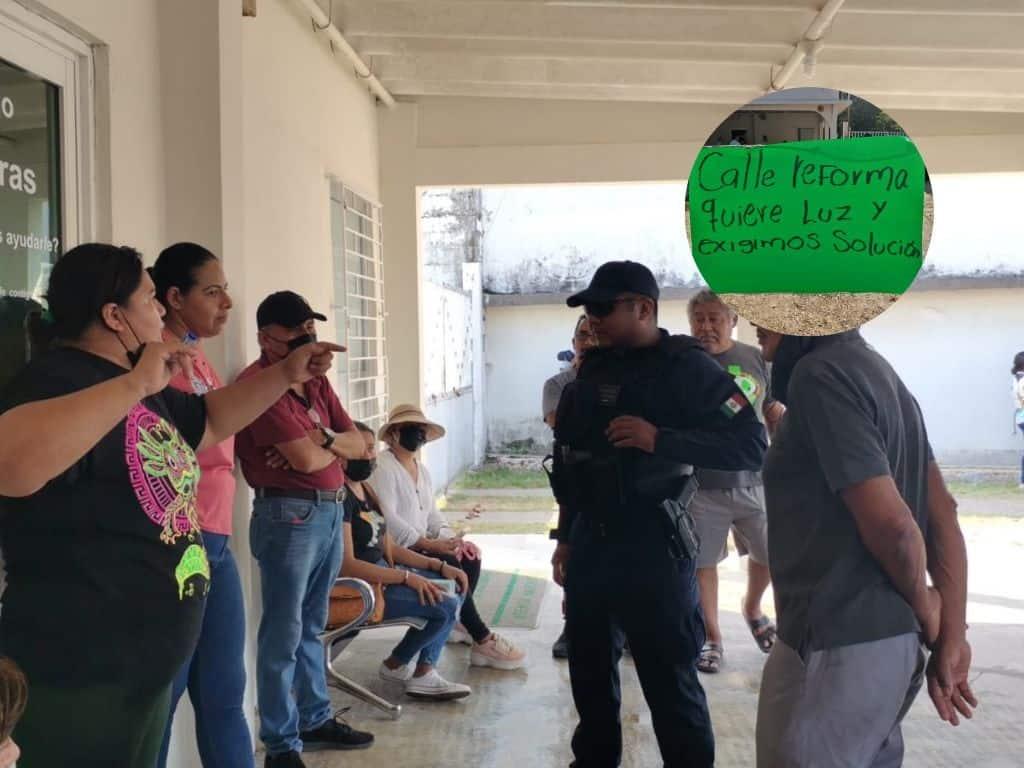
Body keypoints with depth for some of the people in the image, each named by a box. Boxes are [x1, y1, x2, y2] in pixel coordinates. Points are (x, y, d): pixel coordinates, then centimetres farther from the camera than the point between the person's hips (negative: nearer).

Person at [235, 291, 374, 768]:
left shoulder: (316, 381, 14)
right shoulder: (259, 383, -14)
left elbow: (358, 444, 11)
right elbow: (307, 460, -20)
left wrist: (322, 438, -10)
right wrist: (335, 447, 1)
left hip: (330, 512, 8)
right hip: (289, 516, -8)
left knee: (311, 627, 19)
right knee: (283, 634, 0)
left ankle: (316, 719, 31)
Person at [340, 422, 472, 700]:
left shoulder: (366, 490, 12)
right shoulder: (340, 497, -19)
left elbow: (389, 548, 14)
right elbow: (346, 565, -25)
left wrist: (439, 565, 4)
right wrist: (407, 577, -23)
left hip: (381, 572, 11)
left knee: (454, 586, 7)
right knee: (446, 605, -18)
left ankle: (424, 673, 0)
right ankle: (396, 664, 7)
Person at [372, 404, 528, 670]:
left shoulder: (421, 469, 16)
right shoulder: (384, 467, -13)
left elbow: (431, 513, 15)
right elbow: (388, 519, -23)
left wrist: (450, 538, -5)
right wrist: (429, 544, -28)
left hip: (418, 545, 9)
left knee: (469, 558, -5)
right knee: (450, 566, -24)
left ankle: (455, 622, 8)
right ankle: (482, 640, -18)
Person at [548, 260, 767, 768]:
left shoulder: (687, 368, -9)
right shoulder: (592, 371, 10)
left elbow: (751, 445, -17)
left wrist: (660, 439, -24)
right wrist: (566, 537, 17)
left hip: (653, 548, -6)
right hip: (589, 545, 6)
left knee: (670, 684, 0)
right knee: (589, 672, 17)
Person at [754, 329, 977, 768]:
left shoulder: (820, 373, -17)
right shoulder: (875, 368, 10)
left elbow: (891, 524, -22)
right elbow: (943, 515, 9)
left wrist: (925, 610, -4)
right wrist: (951, 638, 8)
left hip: (838, 648, -9)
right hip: (890, 642, 9)